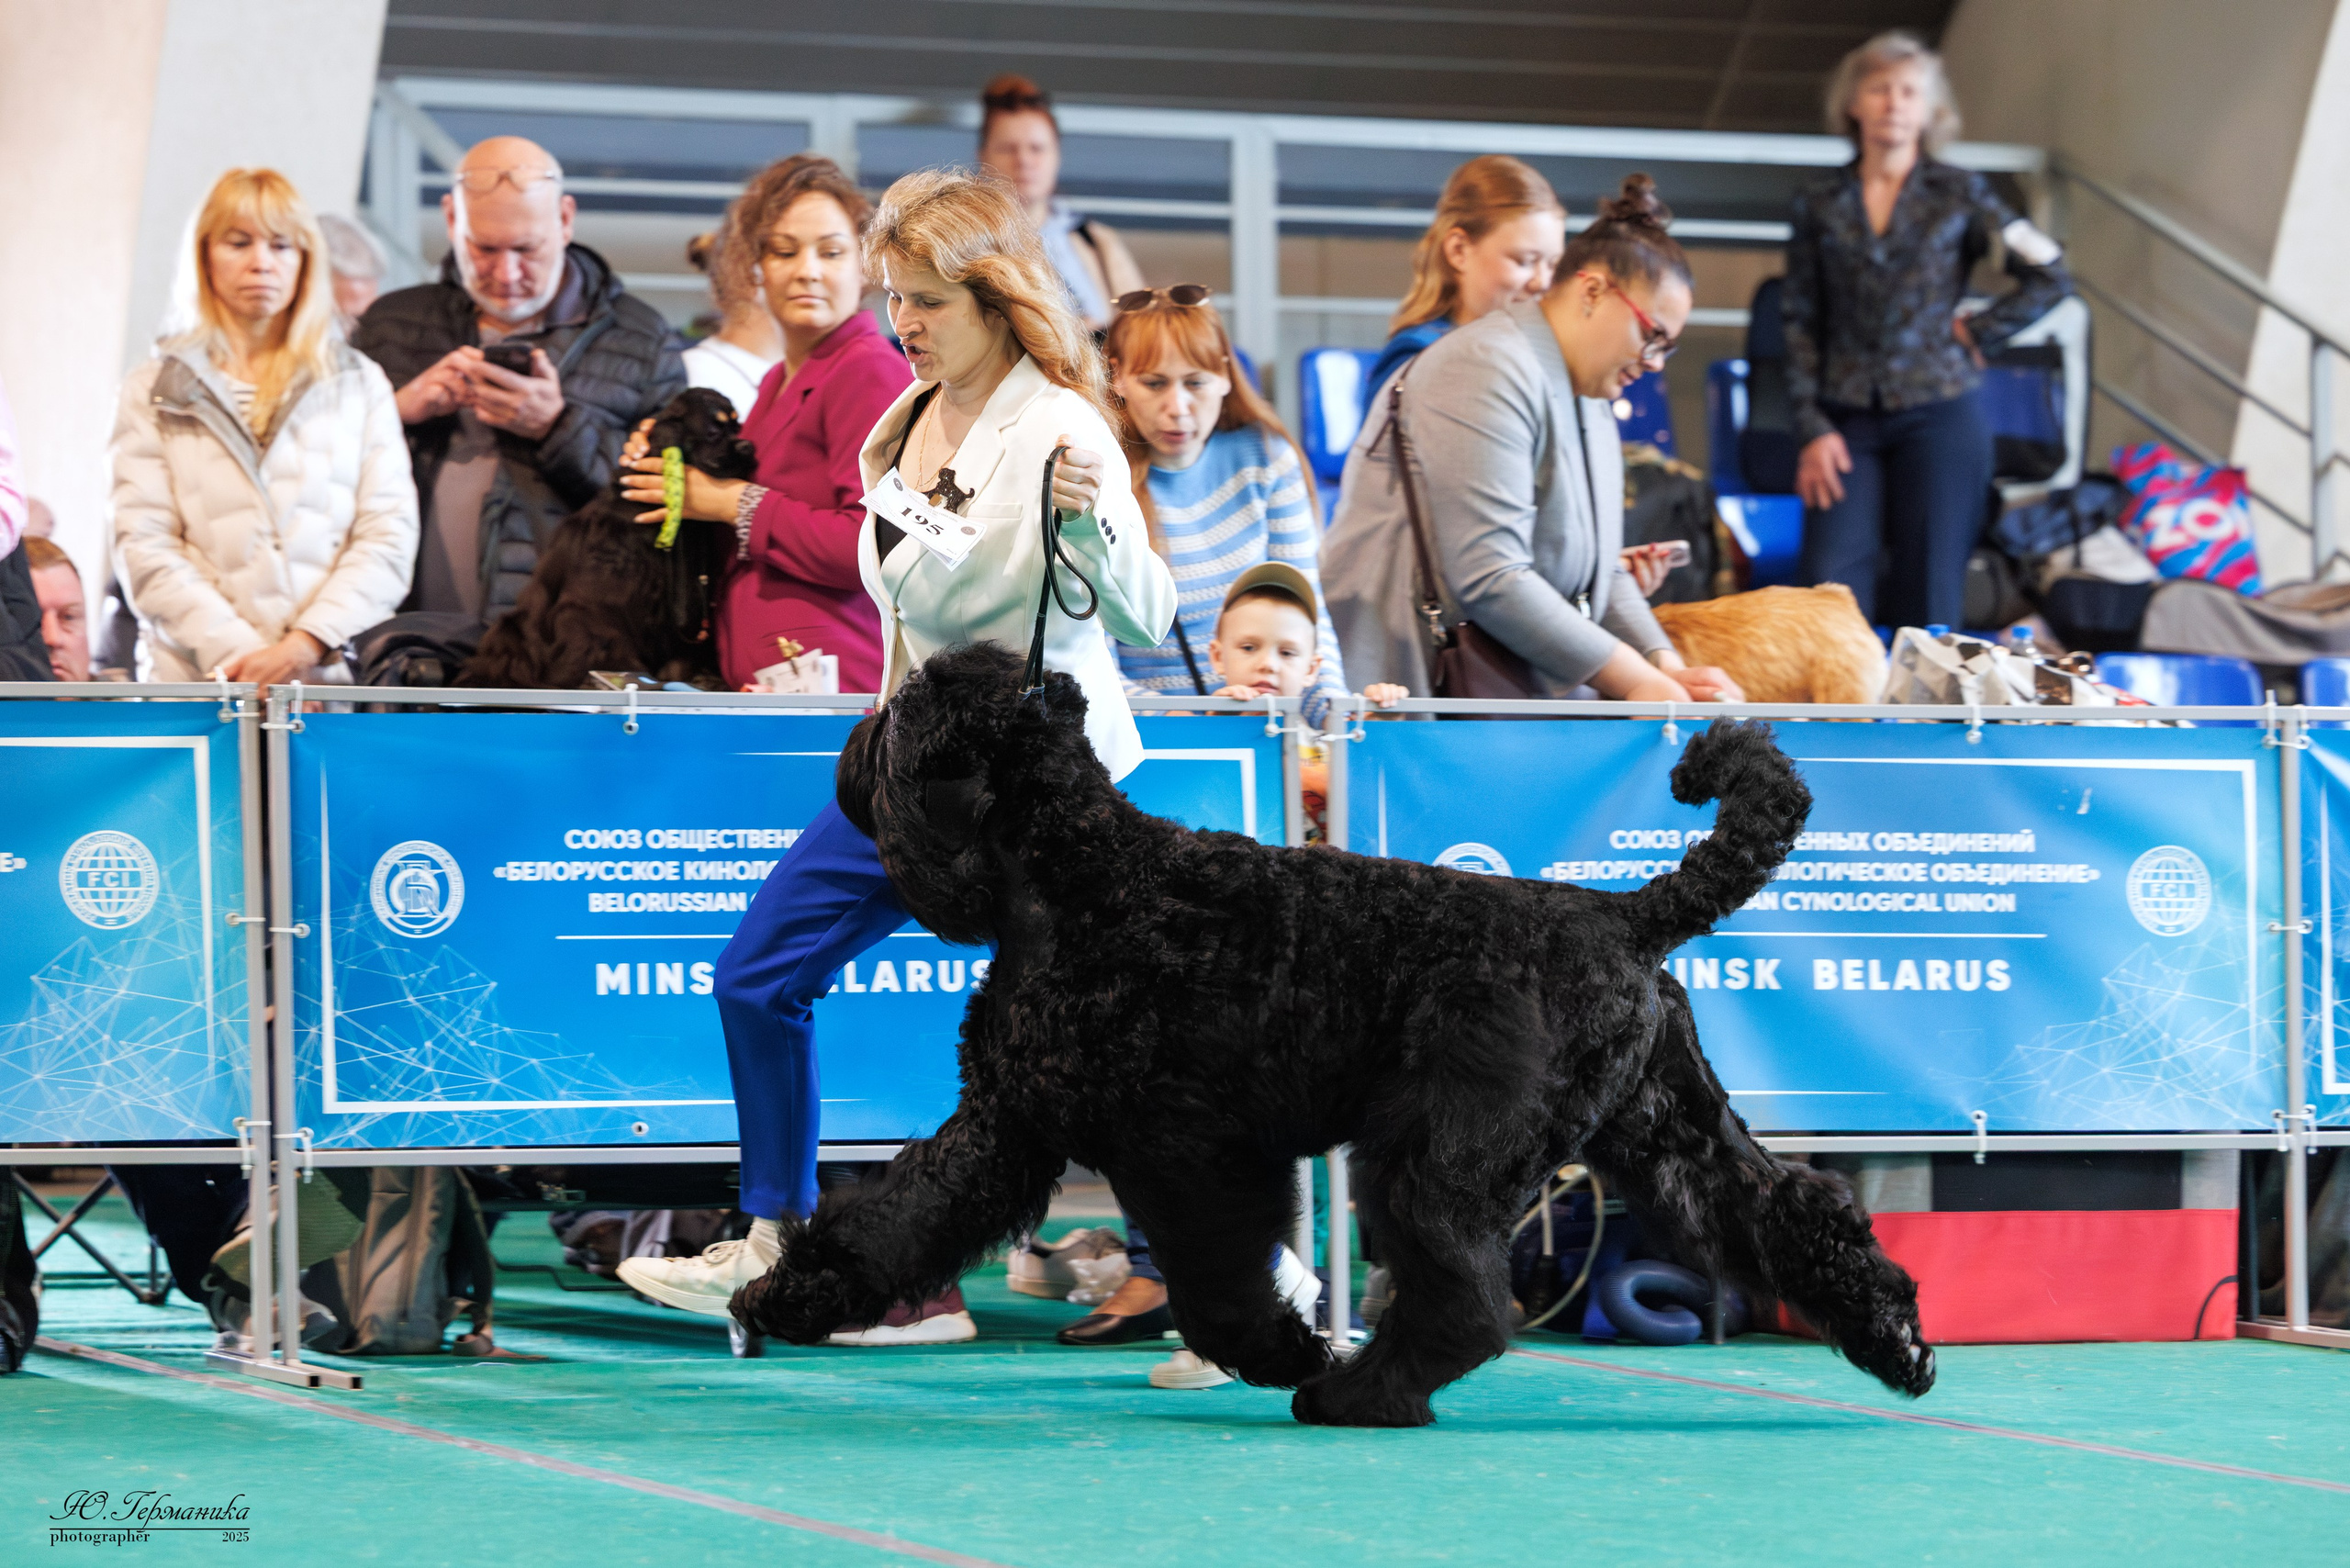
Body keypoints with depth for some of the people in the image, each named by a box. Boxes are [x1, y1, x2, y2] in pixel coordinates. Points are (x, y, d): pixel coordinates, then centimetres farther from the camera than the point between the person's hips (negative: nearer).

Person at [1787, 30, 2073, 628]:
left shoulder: (1959, 194, 4)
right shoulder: (1819, 205, 8)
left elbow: (2049, 277, 5)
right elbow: (1800, 324, 6)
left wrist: (1975, 333, -2)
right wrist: (1811, 429, -3)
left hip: (1939, 414, -1)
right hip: (1847, 421, 1)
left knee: (1927, 600, -2)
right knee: (1833, 587, -10)